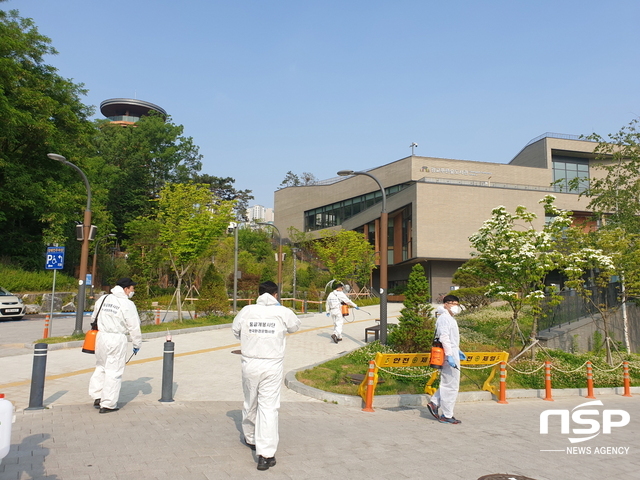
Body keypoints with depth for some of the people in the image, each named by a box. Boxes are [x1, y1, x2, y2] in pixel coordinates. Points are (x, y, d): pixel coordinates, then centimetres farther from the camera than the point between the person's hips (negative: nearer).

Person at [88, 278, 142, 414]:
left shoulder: (103, 299, 7)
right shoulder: (128, 304, -10)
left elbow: (94, 317, 17)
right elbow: (134, 326, -8)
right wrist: (137, 344, 3)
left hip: (101, 336, 6)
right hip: (117, 339, -6)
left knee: (100, 367, 21)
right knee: (114, 371, 2)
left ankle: (97, 397, 25)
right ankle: (108, 404, 7)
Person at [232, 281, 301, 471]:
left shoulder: (246, 311, -2)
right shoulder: (283, 312, -6)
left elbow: (235, 330, 11)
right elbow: (295, 326, 12)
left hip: (250, 364, 2)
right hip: (273, 366, -2)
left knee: (250, 403, 21)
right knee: (269, 407, 1)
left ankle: (251, 438, 43)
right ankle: (265, 455, -1)